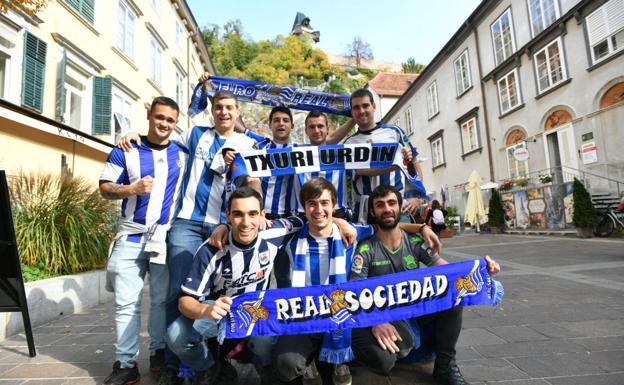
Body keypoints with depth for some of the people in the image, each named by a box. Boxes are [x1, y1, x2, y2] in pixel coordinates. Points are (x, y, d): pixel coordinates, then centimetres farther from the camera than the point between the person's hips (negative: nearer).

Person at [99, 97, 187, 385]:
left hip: (168, 237, 1)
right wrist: (131, 189, -16)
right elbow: (105, 188, 3)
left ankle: (159, 353, 23)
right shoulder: (125, 151, 3)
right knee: (126, 302, 2)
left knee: (162, 300, 7)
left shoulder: (183, 153, 7)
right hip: (131, 237, 0)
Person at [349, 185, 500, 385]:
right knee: (382, 359, -36)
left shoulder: (415, 243, 1)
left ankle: (445, 365, -7)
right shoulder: (365, 250, -11)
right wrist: (375, 321, -33)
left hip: (416, 308, 5)